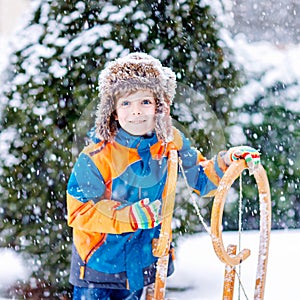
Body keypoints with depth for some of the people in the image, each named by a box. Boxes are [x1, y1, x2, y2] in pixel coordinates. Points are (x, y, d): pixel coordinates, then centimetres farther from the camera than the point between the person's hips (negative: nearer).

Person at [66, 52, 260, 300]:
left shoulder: (171, 142, -6)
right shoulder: (97, 157, -20)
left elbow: (200, 179, 6)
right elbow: (79, 213, -19)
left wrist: (225, 162, -13)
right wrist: (129, 215, -29)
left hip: (143, 262, 4)